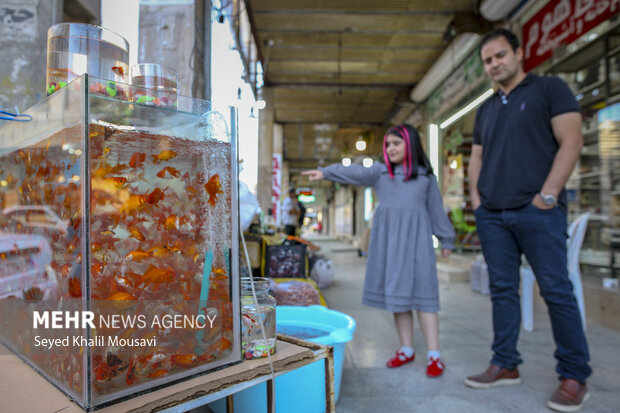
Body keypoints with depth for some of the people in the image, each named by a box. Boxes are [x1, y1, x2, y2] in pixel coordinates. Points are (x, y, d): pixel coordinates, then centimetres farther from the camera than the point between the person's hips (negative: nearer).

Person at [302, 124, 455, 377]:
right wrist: (326, 173, -21)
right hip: (387, 237, 2)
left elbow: (436, 208, 14)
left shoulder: (425, 175, 10)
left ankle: (434, 355, 3)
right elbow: (356, 173, -6)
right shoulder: (380, 171, 10)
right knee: (396, 290, 6)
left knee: (421, 290, -5)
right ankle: (406, 349, 19)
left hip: (415, 237, -2)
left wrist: (446, 239, 16)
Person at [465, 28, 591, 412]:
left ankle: (575, 376, 12)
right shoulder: (486, 109, 21)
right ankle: (505, 365, 18)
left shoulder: (550, 89, 4)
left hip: (537, 210, -5)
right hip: (491, 214, 6)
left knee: (557, 291, -2)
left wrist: (548, 194, -13)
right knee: (503, 290, 8)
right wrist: (476, 196, 7)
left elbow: (571, 141, -5)